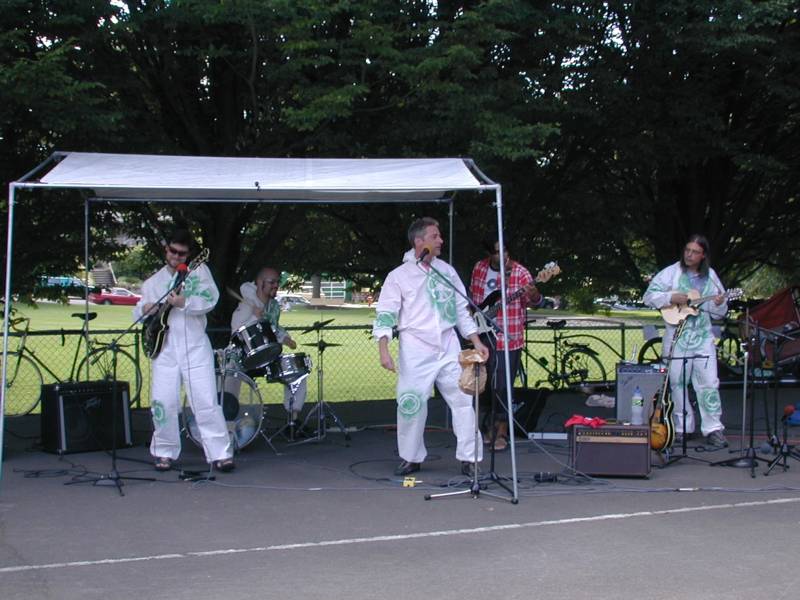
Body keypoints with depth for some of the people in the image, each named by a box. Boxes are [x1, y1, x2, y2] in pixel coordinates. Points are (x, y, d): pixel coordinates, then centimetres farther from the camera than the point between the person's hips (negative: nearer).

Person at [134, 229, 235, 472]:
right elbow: (137, 312, 18)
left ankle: (220, 453, -4)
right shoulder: (153, 281, 18)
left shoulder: (199, 270, 8)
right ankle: (165, 452, 15)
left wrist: (183, 302, -20)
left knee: (206, 402, -7)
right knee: (163, 403, -2)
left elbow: (211, 299, -6)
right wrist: (146, 309, -6)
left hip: (195, 347, -3)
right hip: (165, 349, 3)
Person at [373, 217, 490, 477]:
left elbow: (461, 309, 17)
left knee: (463, 400, -2)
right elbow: (384, 315, -5)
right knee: (410, 405, -3)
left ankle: (468, 458, 6)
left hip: (449, 347, 4)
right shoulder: (399, 276, -2)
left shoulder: (446, 271, 11)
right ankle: (411, 458, 15)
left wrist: (476, 341, 11)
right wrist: (384, 350, -17)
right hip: (415, 350, -3)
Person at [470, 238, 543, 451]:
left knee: (501, 386, -4)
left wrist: (534, 296, -38)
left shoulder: (520, 273, -10)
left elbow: (534, 302, -16)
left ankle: (501, 432, 9)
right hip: (482, 337, 5)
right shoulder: (479, 268, 5)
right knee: (485, 385, 13)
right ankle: (492, 426, 30)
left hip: (507, 339, -5)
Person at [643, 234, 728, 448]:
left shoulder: (710, 276, 10)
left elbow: (719, 313, 15)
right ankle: (681, 428, 14)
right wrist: (672, 298, -16)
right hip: (677, 336, -1)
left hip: (703, 336, 1)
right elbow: (649, 296, -4)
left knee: (709, 382, -5)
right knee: (677, 382, 3)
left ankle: (713, 429, -2)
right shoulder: (672, 272, 1)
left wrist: (719, 304, -8)